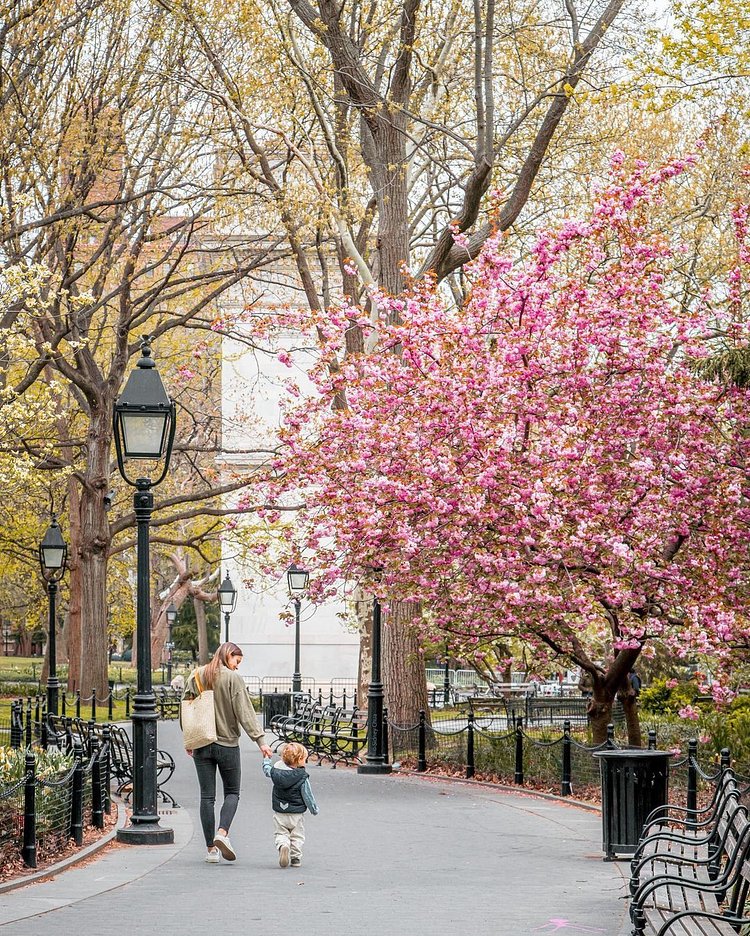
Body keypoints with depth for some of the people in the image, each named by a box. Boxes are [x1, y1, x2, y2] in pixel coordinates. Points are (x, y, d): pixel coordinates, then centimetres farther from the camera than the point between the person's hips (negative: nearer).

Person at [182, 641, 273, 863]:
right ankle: (222, 833, -12)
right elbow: (245, 712, -13)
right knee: (232, 792, 11)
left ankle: (211, 849, 6)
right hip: (227, 744, -3)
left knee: (207, 796, 6)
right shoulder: (233, 678, -9)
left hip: (201, 744, 4)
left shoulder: (196, 676, 4)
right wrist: (260, 740, -12)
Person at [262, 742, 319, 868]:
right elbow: (307, 796, -9)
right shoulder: (302, 777, -14)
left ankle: (283, 845, -19)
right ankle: (296, 858, 9)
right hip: (296, 814, -2)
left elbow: (267, 770, 18)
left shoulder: (276, 771, -5)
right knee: (297, 836, 13)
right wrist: (314, 809, 5)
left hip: (279, 813, 2)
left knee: (280, 834, 10)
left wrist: (266, 758, 38)